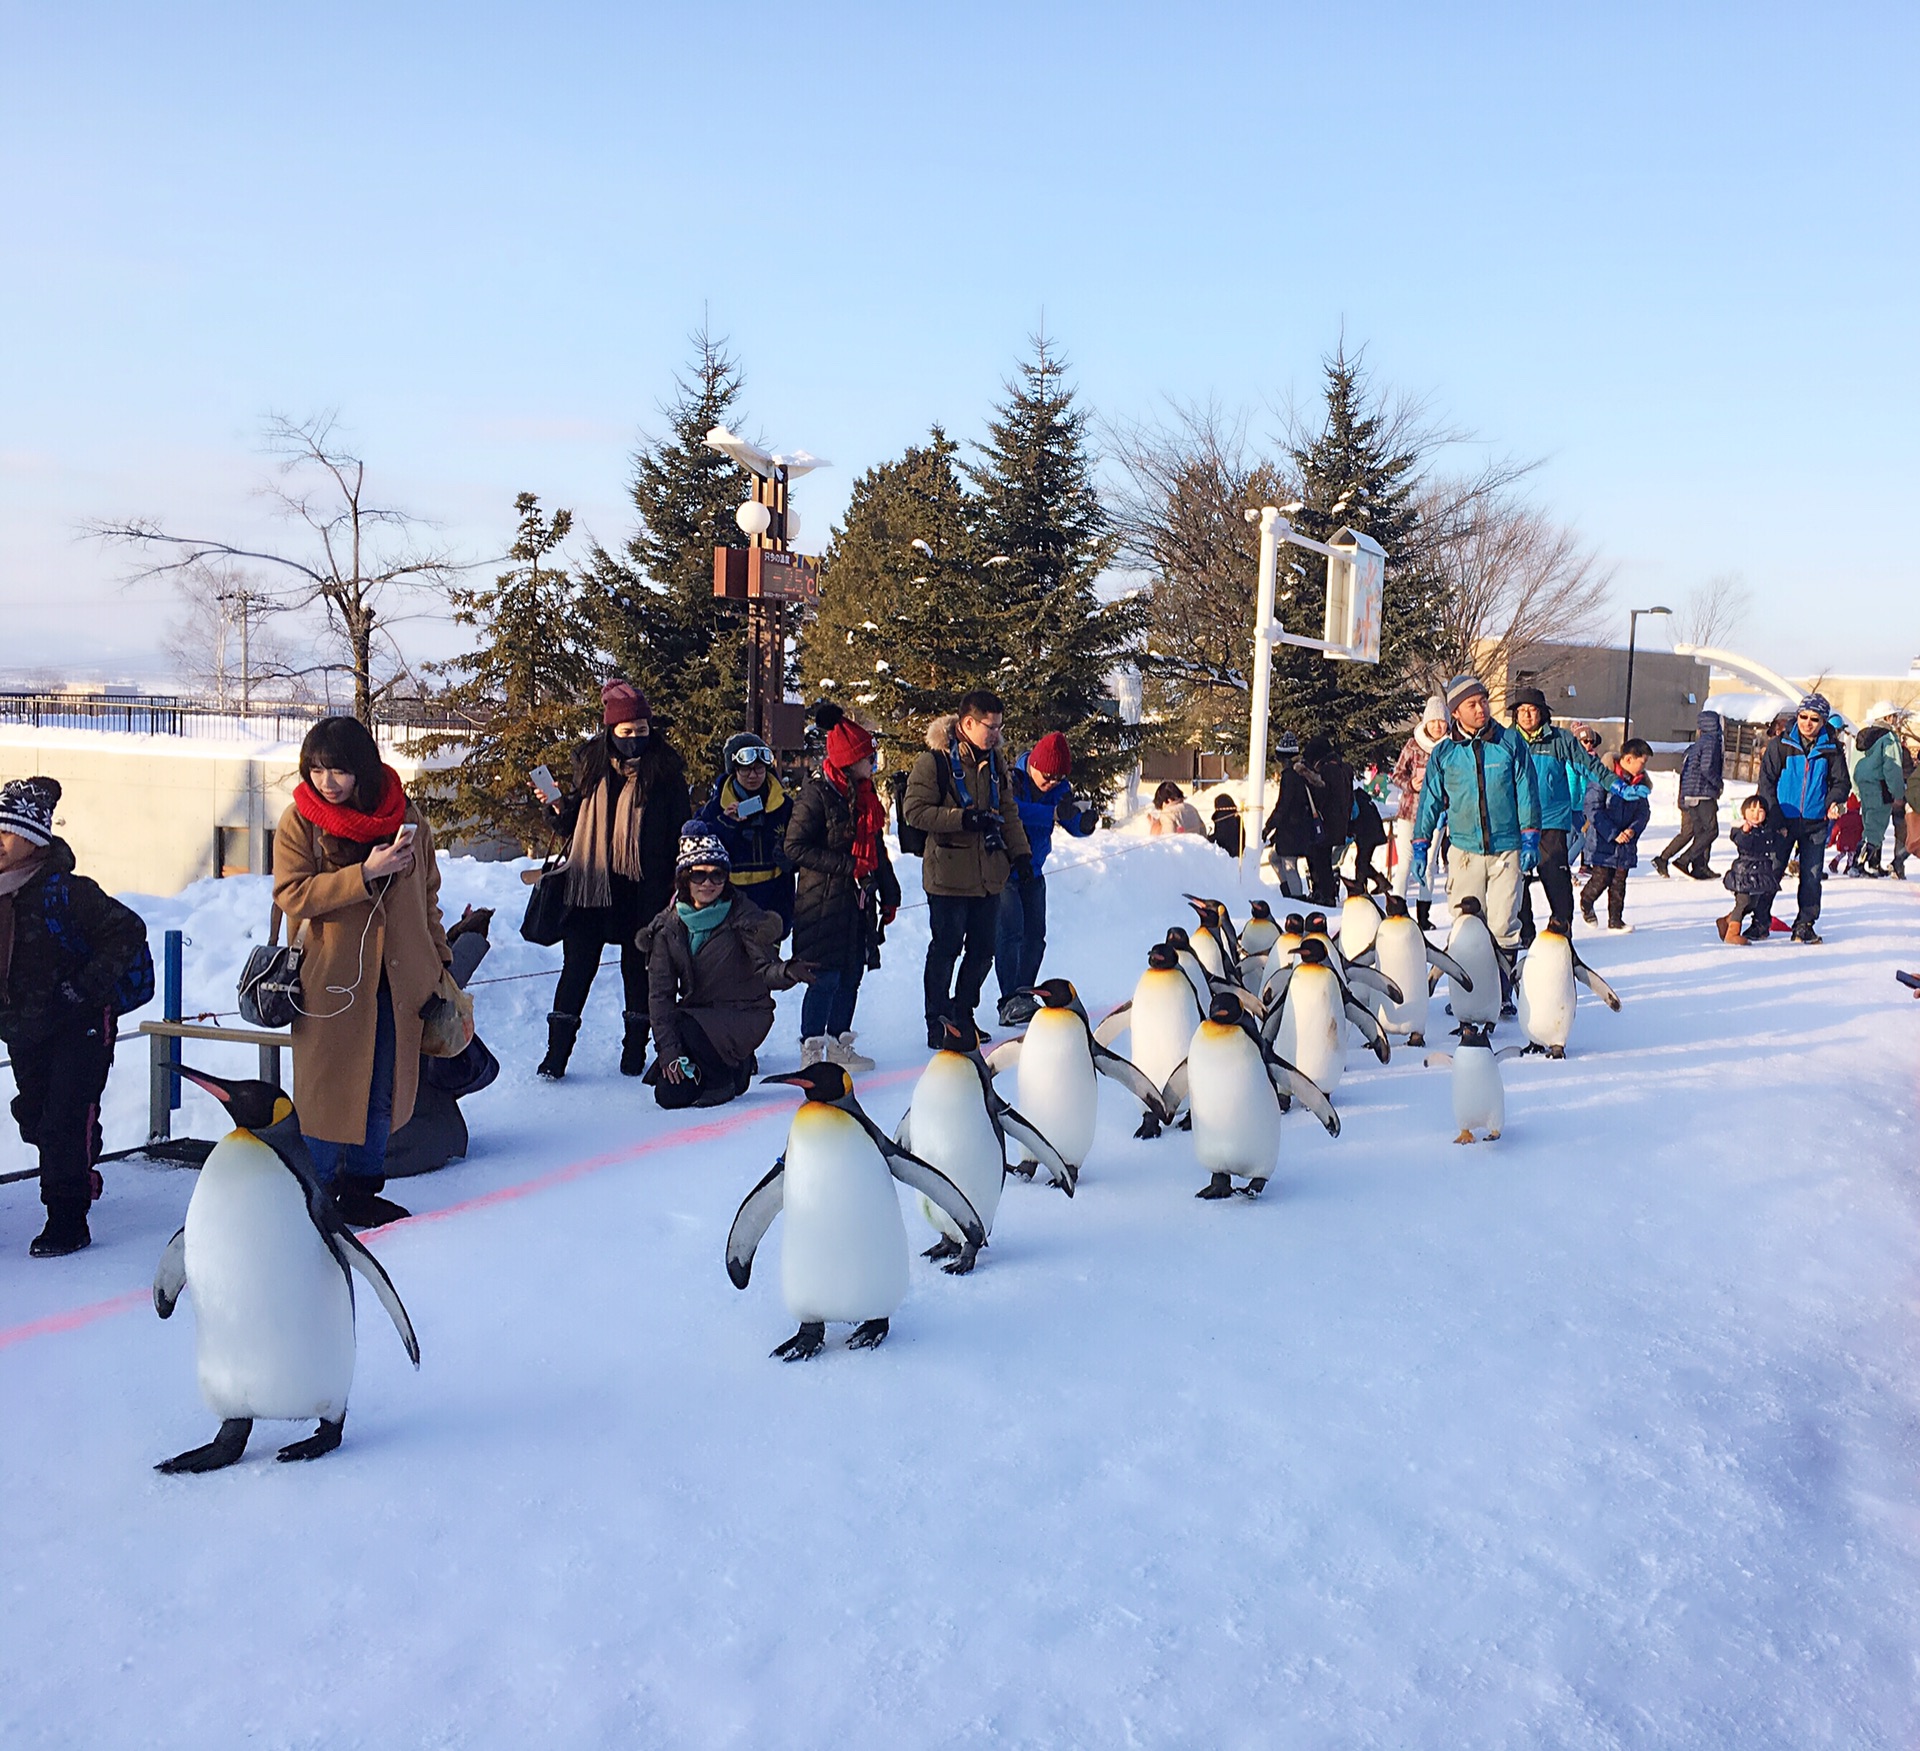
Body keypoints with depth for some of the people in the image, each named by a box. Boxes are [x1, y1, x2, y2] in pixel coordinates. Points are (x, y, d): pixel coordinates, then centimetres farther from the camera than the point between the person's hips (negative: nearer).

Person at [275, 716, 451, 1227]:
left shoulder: (405, 816, 4)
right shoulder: (300, 819, -4)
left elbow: (427, 894, 13)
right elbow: (291, 894, -14)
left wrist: (439, 959, 12)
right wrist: (365, 874, -22)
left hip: (396, 977, 3)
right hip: (328, 977, -3)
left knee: (384, 1089, 10)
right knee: (327, 1088, 3)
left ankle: (361, 1188, 24)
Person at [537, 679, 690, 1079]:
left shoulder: (665, 768, -2)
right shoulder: (590, 761, 5)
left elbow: (681, 830, 1)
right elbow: (573, 824, 14)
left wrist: (677, 884, -4)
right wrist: (557, 806, -7)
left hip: (643, 886, -1)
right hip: (590, 881, 2)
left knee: (638, 966, 9)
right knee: (578, 964, 2)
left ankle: (634, 1049, 21)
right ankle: (556, 1051, 7)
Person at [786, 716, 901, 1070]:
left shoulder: (865, 794, 15)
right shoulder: (816, 794, -10)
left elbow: (876, 848, 23)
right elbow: (795, 848, -13)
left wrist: (889, 894, 20)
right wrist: (847, 865, -17)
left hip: (859, 902, 8)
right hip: (824, 903, -8)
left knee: (852, 976, 10)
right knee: (826, 979, -7)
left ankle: (839, 1047, 21)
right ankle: (811, 1052, 1)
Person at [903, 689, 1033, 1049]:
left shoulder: (994, 760, 12)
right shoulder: (933, 760, -9)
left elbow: (1007, 812, 21)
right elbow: (915, 811, -14)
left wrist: (1020, 851, 10)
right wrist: (965, 819, -22)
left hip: (989, 875, 6)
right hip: (949, 874, -6)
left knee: (982, 950, 11)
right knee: (945, 950, 1)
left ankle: (963, 1013, 28)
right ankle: (938, 1023, 13)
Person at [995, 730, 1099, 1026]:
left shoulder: (1059, 787, 0)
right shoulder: (1011, 780, -18)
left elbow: (1074, 826, -5)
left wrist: (1085, 822, -29)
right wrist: (1054, 813, -44)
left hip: (1033, 872, 7)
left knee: (1035, 935, 7)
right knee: (1010, 932, -16)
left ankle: (1023, 997, 18)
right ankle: (1010, 1002, -20)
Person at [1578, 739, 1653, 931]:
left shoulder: (1640, 783, 6)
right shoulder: (1603, 778, -14)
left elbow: (1644, 812, 9)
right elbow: (1593, 809, -16)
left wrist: (1633, 830, -11)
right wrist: (1613, 834, -18)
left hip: (1627, 843, 5)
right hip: (1603, 842, -5)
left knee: (1619, 882, 9)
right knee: (1601, 879, -4)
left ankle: (1615, 919, 18)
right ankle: (1586, 901, 26)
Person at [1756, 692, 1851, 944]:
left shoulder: (1831, 748, 2)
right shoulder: (1781, 744, -3)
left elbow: (1841, 781, 9)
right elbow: (1766, 782, -3)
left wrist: (1833, 802, -14)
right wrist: (1775, 819, -9)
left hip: (1816, 822, 1)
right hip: (1783, 820, -1)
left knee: (1811, 876, 2)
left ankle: (1805, 924, 13)